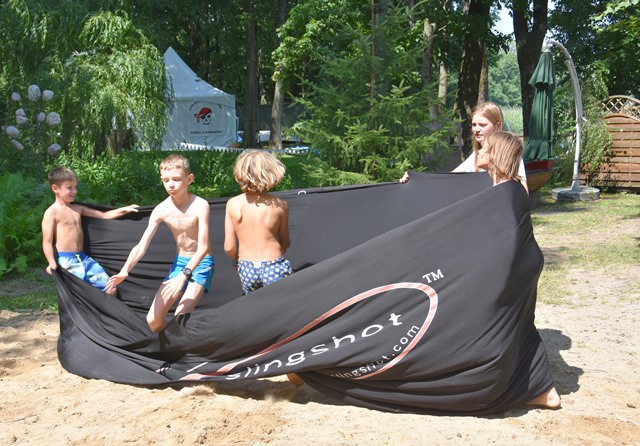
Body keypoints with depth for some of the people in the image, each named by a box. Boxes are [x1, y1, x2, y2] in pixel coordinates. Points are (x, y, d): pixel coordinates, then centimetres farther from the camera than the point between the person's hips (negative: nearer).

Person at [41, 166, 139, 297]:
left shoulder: (78, 209, 17)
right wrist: (52, 263, -25)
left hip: (84, 258, 7)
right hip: (66, 261, -7)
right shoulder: (51, 213, -4)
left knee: (111, 289, 0)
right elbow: (47, 242, -10)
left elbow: (103, 215, 23)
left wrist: (124, 210, 13)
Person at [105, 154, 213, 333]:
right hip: (179, 261, 5)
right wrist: (124, 271, -30)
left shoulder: (200, 205, -22)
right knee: (153, 319, 2)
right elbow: (141, 246, -12)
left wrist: (183, 275, -38)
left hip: (201, 263, -5)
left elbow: (203, 248, -25)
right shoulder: (161, 210, -9)